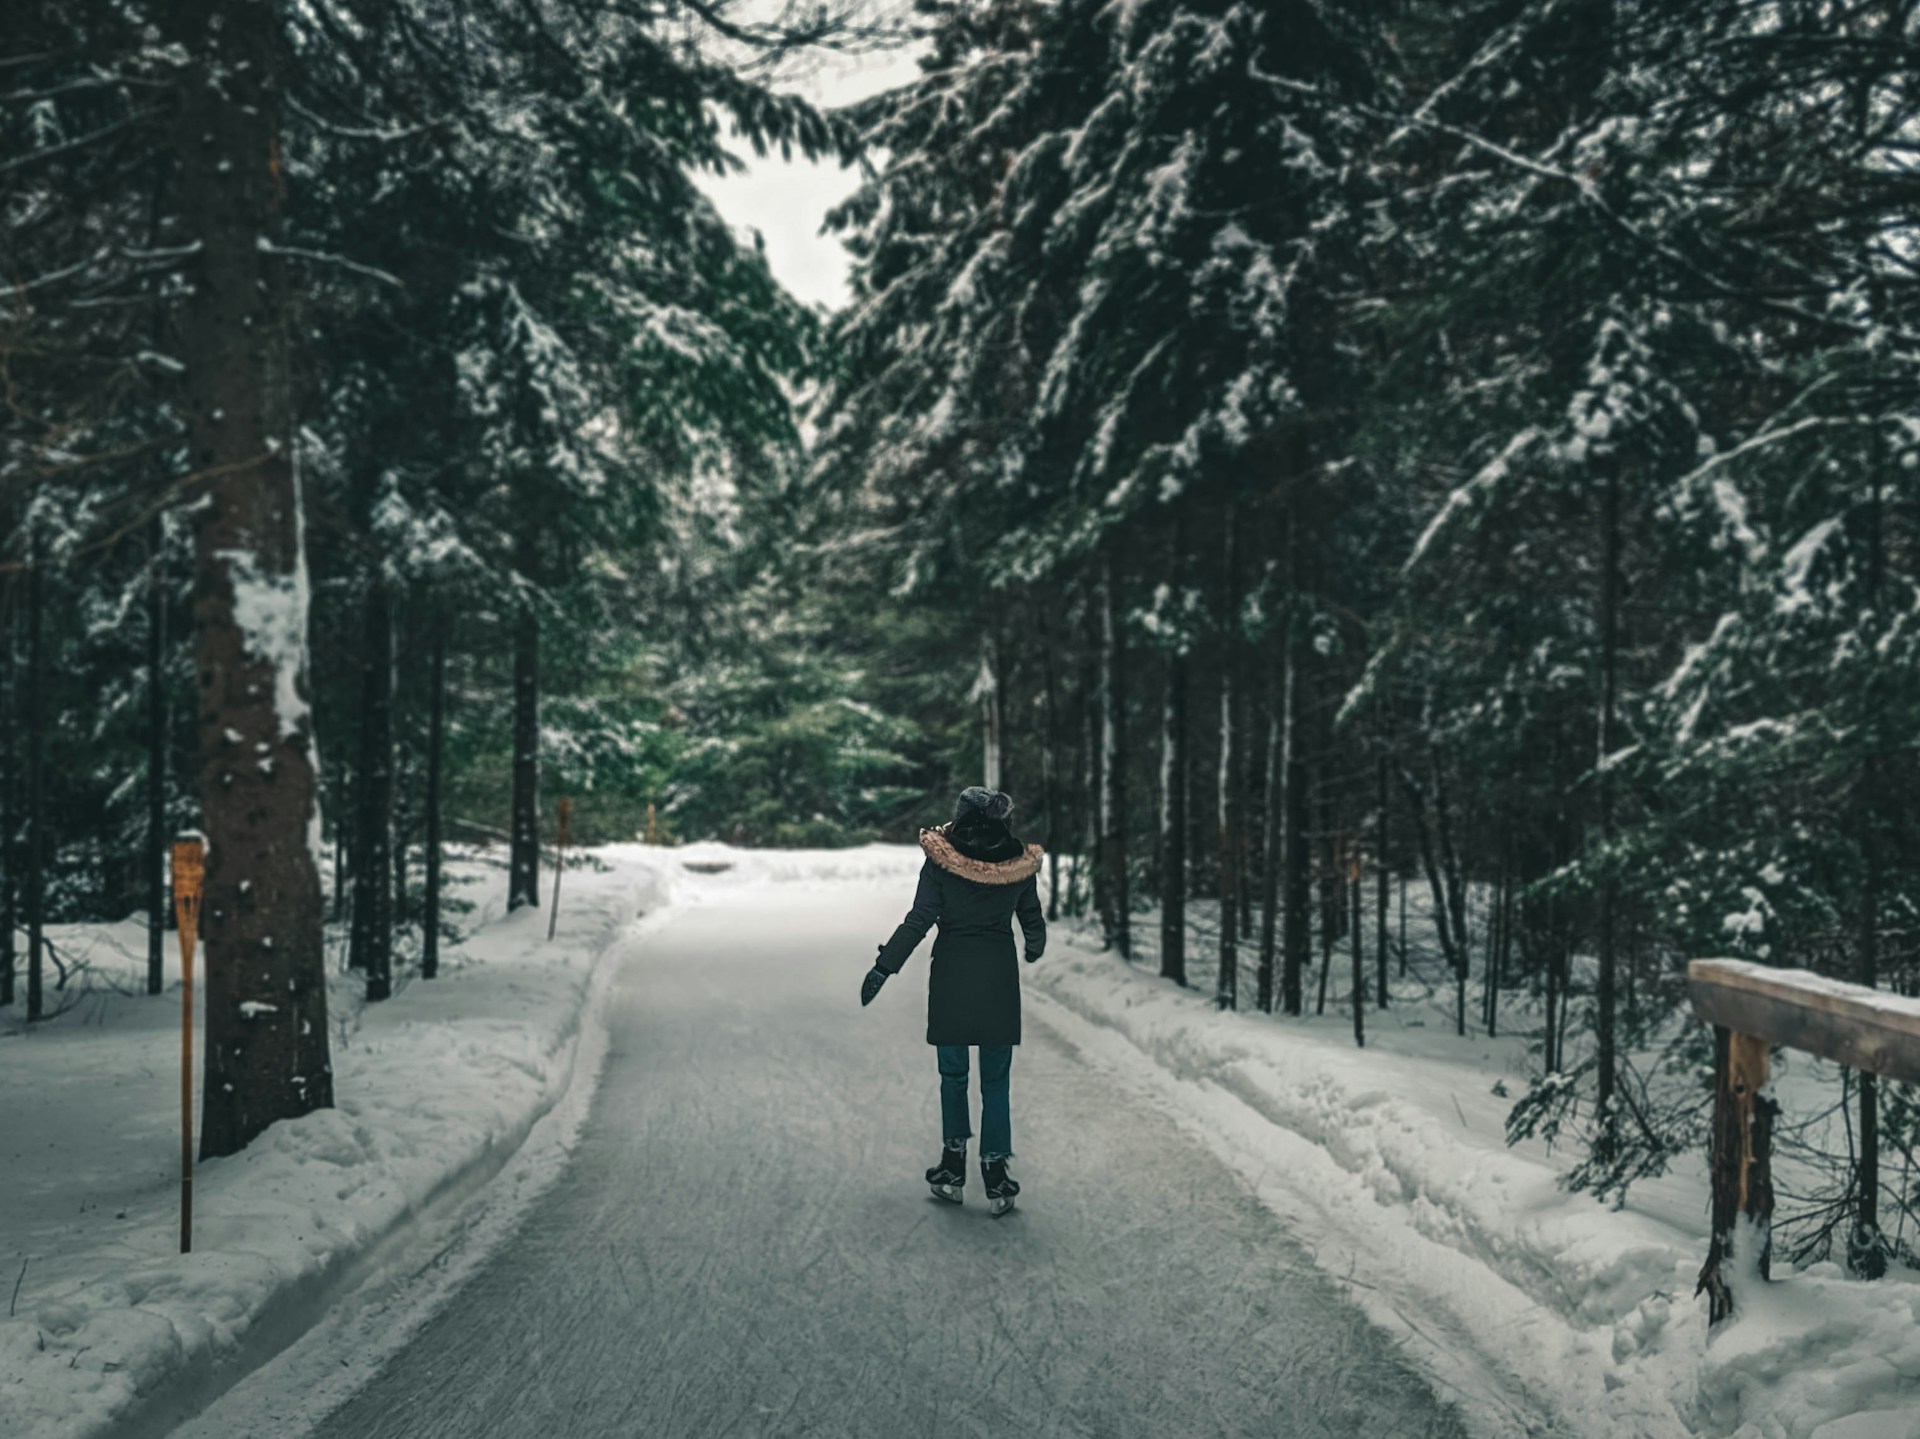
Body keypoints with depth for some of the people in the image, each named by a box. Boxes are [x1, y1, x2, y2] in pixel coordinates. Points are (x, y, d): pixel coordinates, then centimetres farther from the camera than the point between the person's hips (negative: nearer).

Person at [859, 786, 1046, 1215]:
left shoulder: (941, 860, -7)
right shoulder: (1019, 863, 0)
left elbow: (920, 918, -11)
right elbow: (1033, 920, 11)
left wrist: (883, 967, -6)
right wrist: (1035, 950, 34)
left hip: (951, 974, -1)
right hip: (999, 977, 1)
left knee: (953, 1074, 14)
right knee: (995, 1080, 7)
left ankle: (953, 1168, 15)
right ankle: (995, 1180, 5)